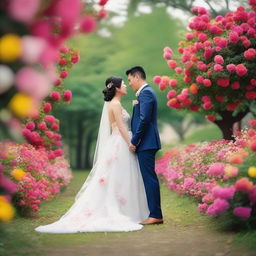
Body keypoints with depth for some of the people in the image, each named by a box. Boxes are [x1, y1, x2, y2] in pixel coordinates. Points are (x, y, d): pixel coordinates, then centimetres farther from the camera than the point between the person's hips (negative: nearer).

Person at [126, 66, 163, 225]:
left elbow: (144, 119, -20)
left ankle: (156, 215, -6)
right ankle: (154, 213, 15)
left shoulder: (146, 93, -12)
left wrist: (134, 141, -16)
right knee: (148, 178, 11)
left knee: (149, 178, -8)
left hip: (146, 143, -10)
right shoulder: (146, 92, 20)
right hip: (146, 143, 10)